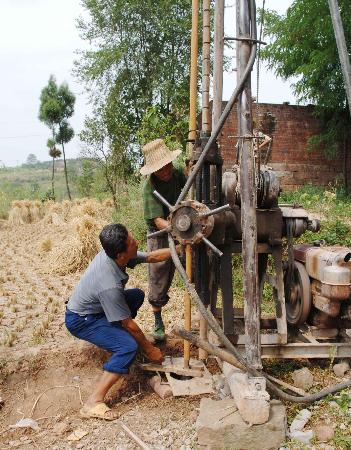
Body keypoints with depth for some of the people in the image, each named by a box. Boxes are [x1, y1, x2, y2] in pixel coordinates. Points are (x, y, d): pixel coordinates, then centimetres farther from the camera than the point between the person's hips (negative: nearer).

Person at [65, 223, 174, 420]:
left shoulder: (112, 254, -16)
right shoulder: (109, 285, -37)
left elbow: (151, 257, -1)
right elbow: (128, 323, -24)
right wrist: (149, 349, -11)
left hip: (94, 306, 9)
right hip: (81, 321, -9)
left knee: (137, 295, 14)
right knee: (129, 346, -24)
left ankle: (116, 336, 26)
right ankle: (94, 403, -18)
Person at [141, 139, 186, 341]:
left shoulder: (178, 174, -8)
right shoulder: (150, 187, -23)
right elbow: (158, 220, -31)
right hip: (160, 235, -4)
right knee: (158, 278, 6)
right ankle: (158, 320, 23)